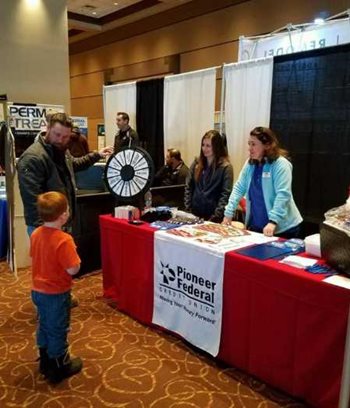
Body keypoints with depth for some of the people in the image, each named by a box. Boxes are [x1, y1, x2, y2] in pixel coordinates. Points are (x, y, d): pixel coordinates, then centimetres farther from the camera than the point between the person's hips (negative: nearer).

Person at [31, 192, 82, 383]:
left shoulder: (36, 234, -3)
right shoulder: (63, 240, -27)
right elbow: (73, 270, -25)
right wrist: (74, 253, -9)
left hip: (38, 290, 8)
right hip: (57, 293, -7)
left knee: (44, 326, 23)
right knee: (57, 330, 9)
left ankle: (45, 362, 40)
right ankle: (59, 369, 25)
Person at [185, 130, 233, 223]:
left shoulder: (225, 167, -7)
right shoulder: (196, 163, 7)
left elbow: (226, 194, -13)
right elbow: (189, 187, 7)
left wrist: (216, 216, -18)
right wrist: (188, 210, -2)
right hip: (195, 214, 4)